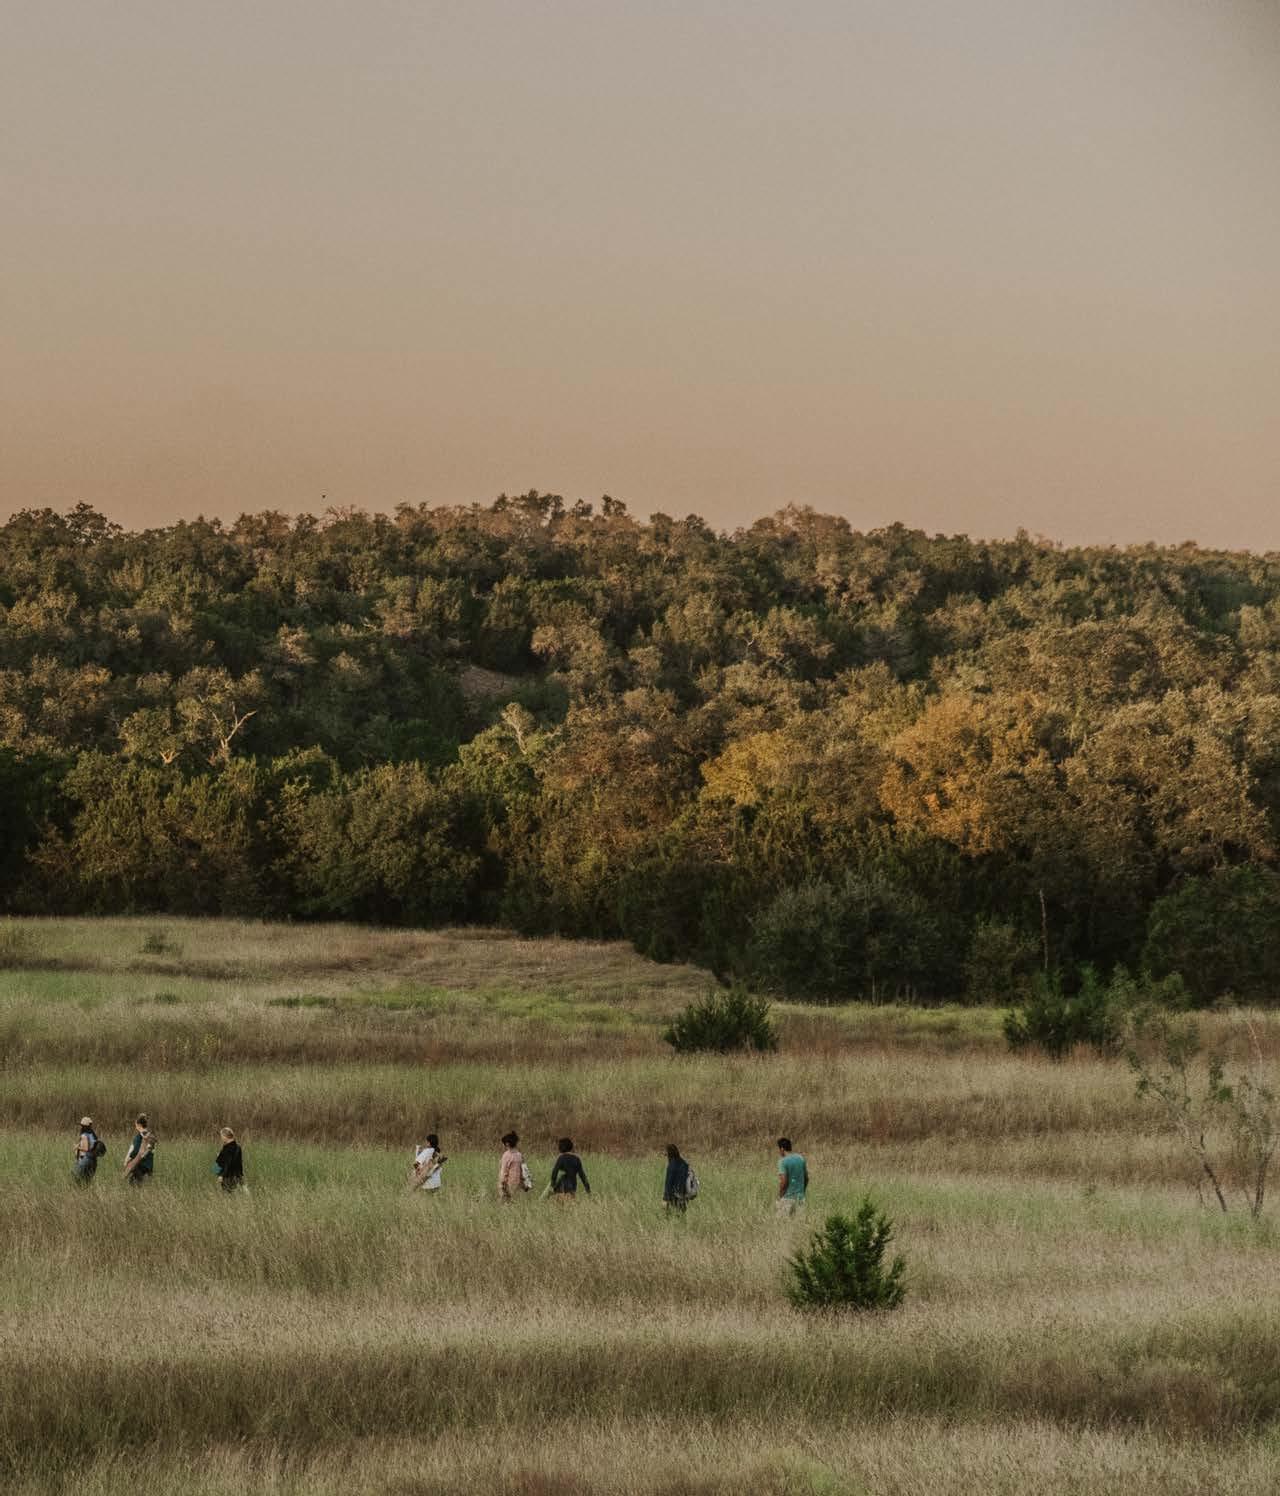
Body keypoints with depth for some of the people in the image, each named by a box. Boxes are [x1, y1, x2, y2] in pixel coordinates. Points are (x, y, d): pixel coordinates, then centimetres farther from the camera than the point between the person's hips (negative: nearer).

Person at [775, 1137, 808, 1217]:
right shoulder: (801, 1159, 7)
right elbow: (806, 1178, 12)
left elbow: (783, 1181, -16)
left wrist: (779, 1198, -7)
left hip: (787, 1198, -6)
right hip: (800, 1197, 6)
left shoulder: (783, 1161, -12)